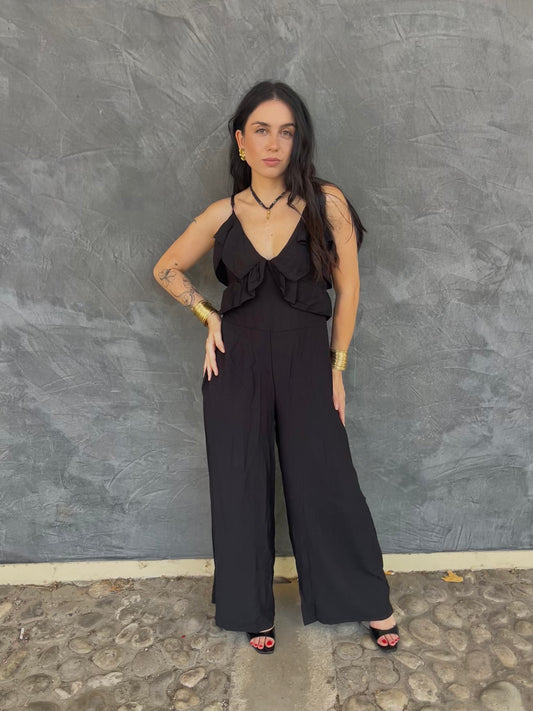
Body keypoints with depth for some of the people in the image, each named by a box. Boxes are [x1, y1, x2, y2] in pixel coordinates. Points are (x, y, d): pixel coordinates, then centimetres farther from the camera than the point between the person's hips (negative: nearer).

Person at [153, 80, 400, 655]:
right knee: (242, 488, 10)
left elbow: (347, 289, 0)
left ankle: (371, 603, 28)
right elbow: (166, 269, 15)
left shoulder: (326, 203, -5)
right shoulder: (223, 215, 1)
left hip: (307, 362, -2)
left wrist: (337, 367, 0)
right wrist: (208, 316, 2)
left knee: (327, 485, 5)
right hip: (236, 365, 2)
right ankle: (253, 609, 31)